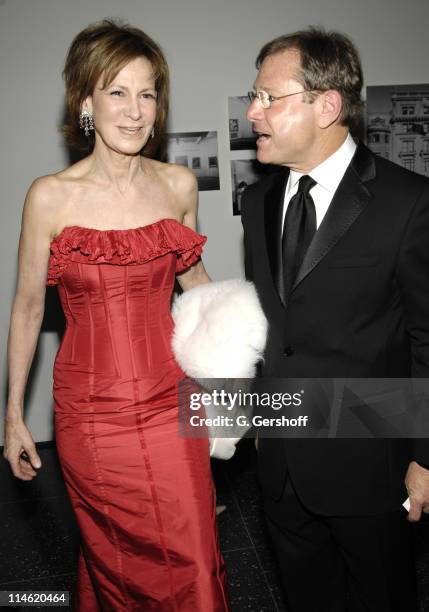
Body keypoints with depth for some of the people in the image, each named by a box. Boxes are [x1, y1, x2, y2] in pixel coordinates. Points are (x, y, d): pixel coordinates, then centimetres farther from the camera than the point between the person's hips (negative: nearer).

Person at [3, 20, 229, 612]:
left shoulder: (179, 184, -1)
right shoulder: (51, 196, -9)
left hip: (169, 400, 2)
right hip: (91, 409, -1)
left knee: (192, 557, 11)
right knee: (114, 556, 18)